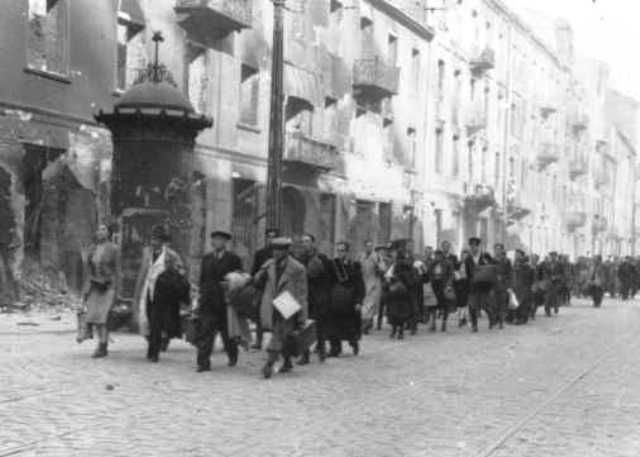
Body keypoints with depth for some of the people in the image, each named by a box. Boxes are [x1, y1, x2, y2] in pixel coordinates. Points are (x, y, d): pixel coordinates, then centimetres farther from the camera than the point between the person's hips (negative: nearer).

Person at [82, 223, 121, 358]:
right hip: (95, 286, 5)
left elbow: (117, 270, -6)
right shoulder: (92, 249, 8)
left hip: (108, 286, -5)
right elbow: (88, 270, 12)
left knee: (103, 317, -13)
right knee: (94, 317, 1)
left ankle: (102, 347, -9)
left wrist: (115, 289, -12)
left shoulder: (113, 249, -5)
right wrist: (85, 289, 9)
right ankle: (104, 346, 13)